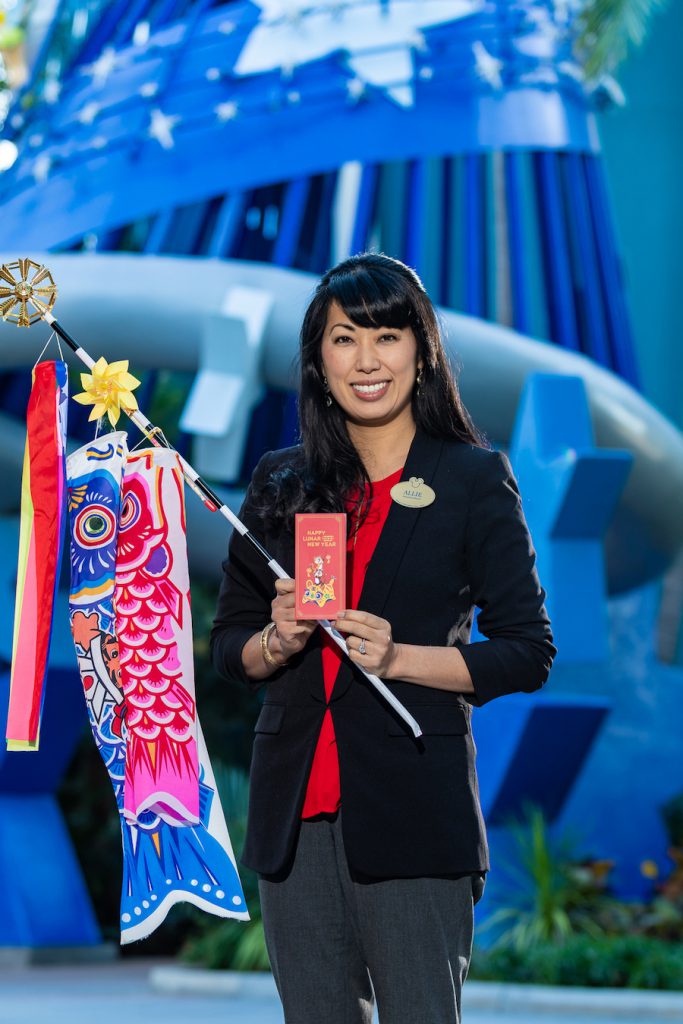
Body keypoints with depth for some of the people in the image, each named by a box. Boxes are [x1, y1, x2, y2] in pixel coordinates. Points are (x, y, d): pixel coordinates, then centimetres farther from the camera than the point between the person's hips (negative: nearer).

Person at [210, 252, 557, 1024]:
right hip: (295, 808, 4)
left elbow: (528, 653, -3)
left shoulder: (474, 480, 0)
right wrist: (277, 642, -8)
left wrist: (398, 657, -15)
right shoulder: (281, 483, 10)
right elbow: (227, 644, 14)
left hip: (414, 810, -4)